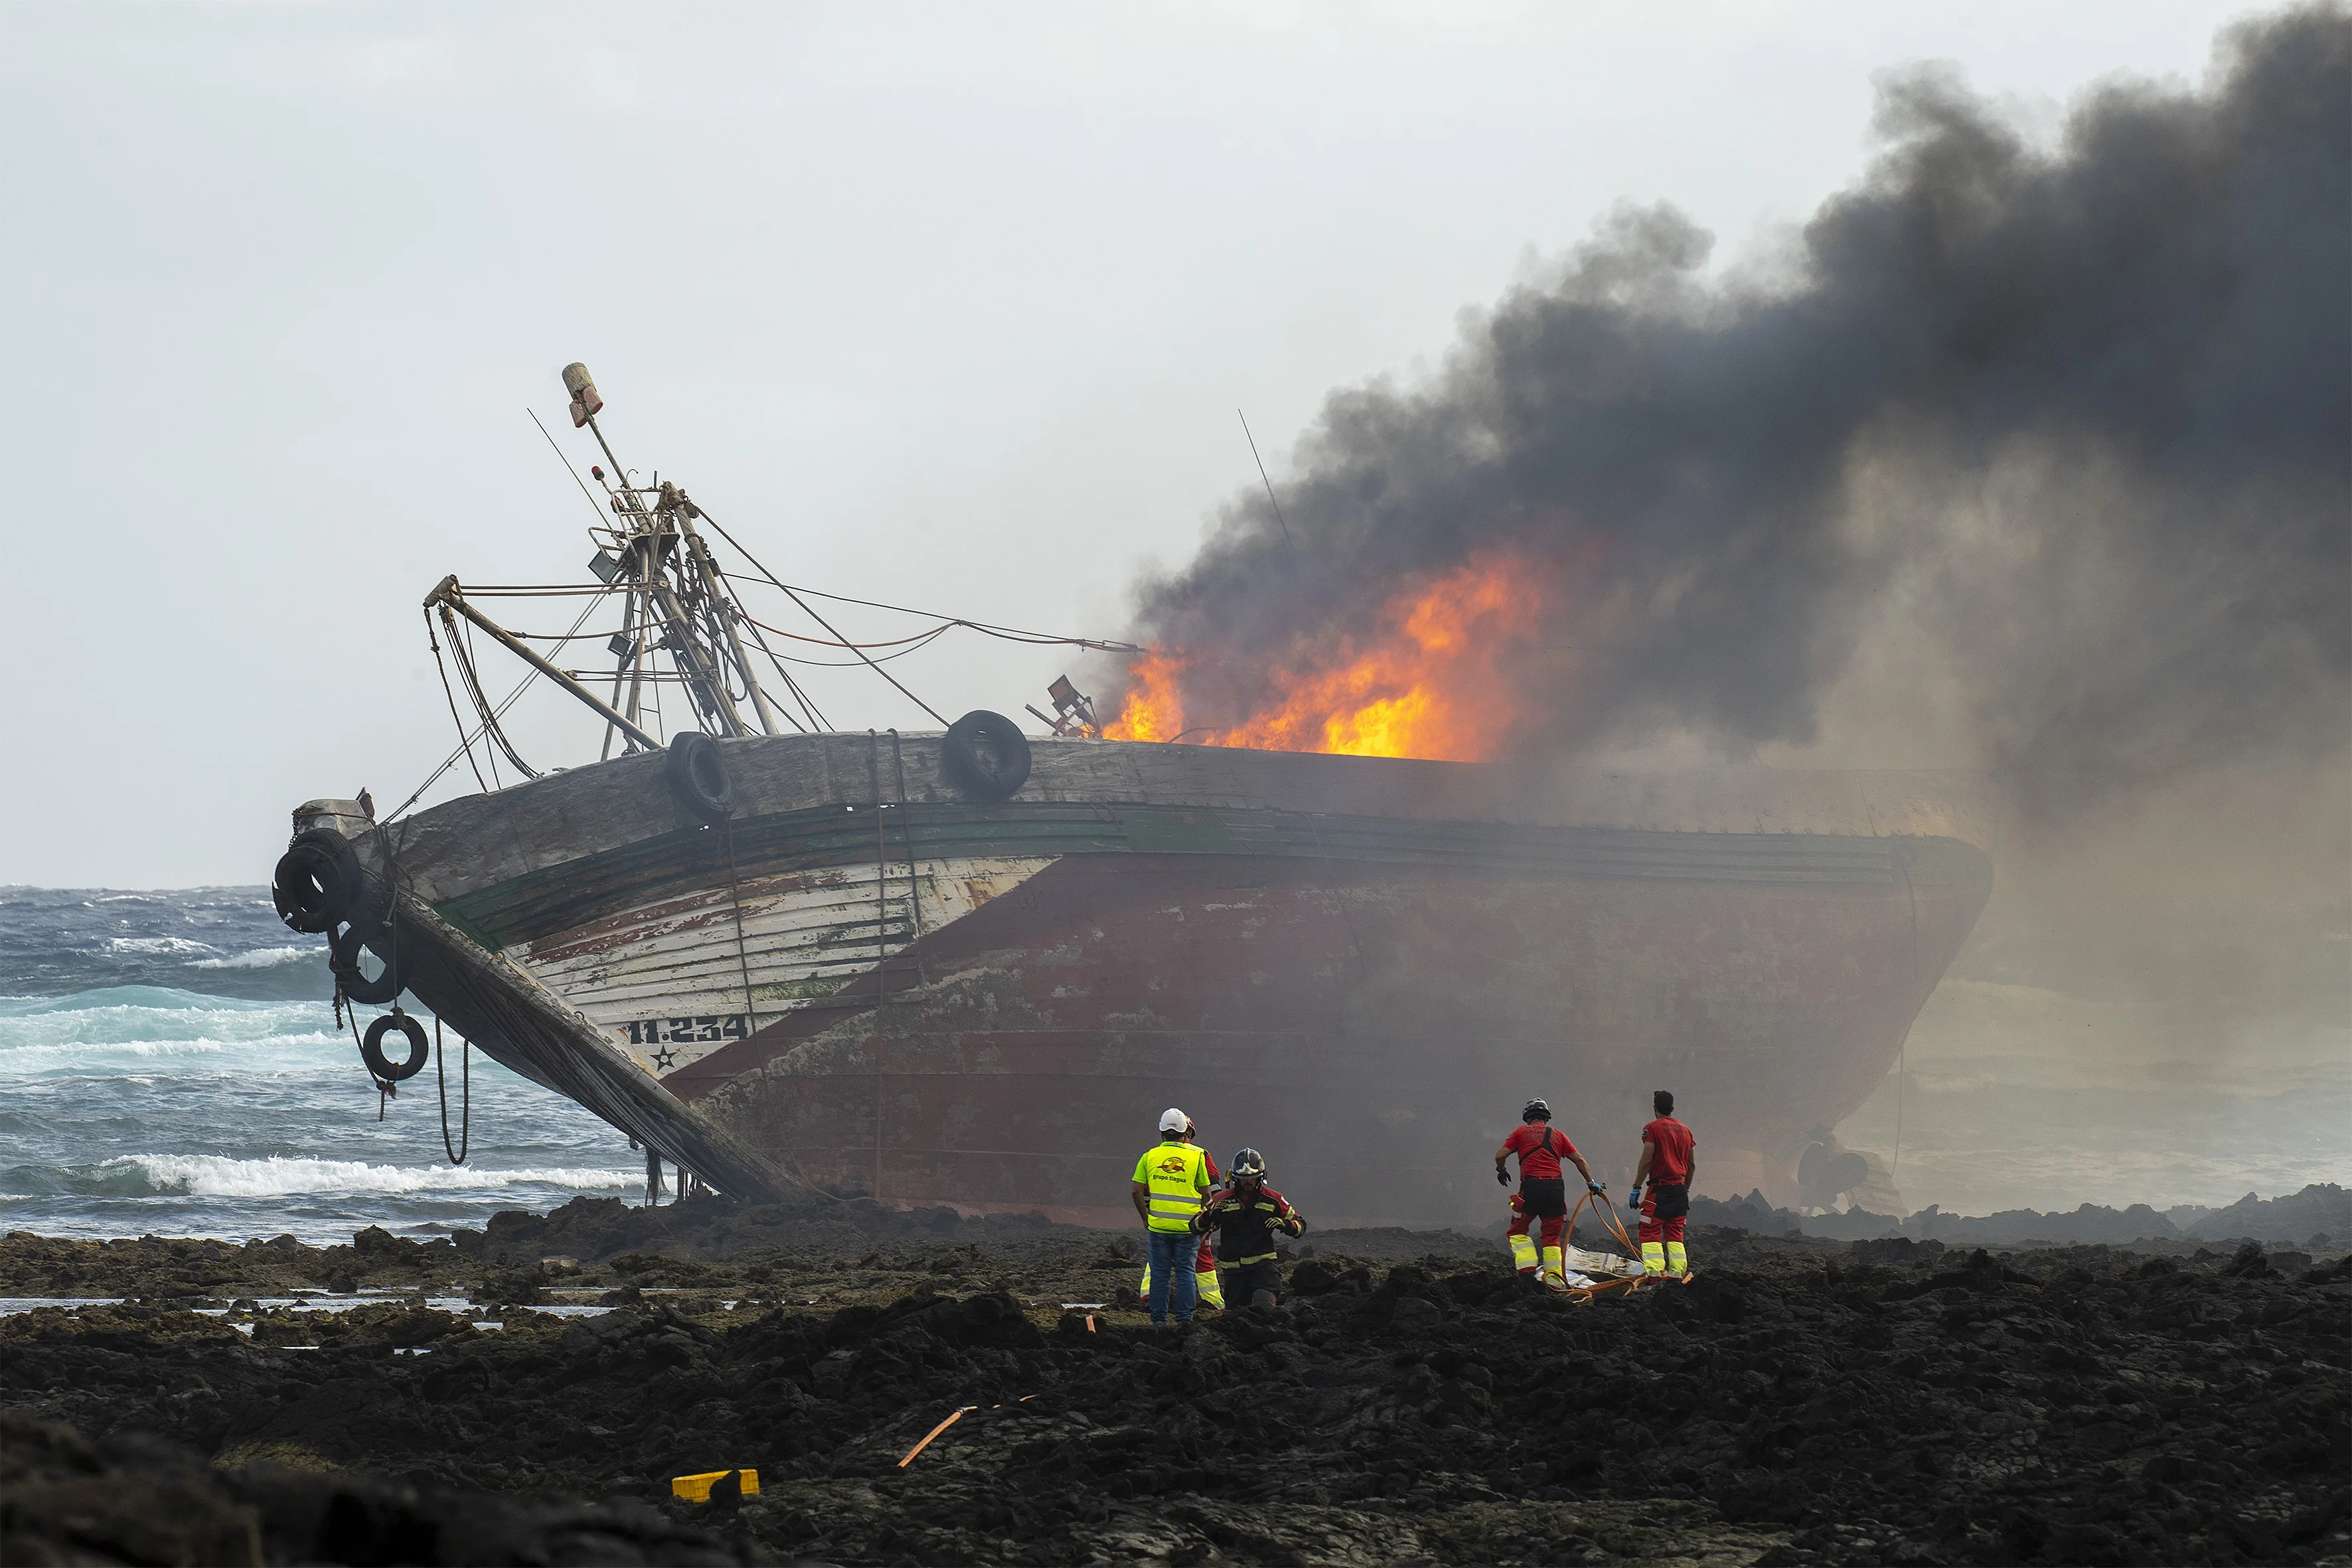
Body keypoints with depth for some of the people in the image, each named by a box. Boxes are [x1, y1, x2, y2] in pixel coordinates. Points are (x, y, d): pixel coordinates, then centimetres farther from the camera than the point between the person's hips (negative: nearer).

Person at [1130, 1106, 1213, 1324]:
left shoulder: (1149, 1156, 2)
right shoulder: (1197, 1156, -1)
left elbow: (1138, 1191, 0)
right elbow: (1206, 1192, 2)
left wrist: (1145, 1217, 12)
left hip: (1158, 1225, 1)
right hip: (1188, 1225, -1)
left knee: (1160, 1273, 7)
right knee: (1185, 1273, 4)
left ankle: (1159, 1320, 7)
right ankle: (1184, 1319, 1)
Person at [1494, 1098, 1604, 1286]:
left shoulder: (1522, 1132, 11)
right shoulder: (1558, 1135, 18)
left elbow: (1501, 1155, 5)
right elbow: (1579, 1159, 13)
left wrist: (1501, 1171, 25)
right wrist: (1591, 1182, 22)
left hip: (1532, 1186, -3)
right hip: (1556, 1187, 3)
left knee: (1518, 1231, 12)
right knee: (1552, 1235, 14)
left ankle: (1527, 1269, -5)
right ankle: (1554, 1277, 6)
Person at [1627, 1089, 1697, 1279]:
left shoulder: (1654, 1128, -6)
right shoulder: (1685, 1130, 12)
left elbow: (1646, 1161, -12)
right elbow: (1692, 1164, 17)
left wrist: (1636, 1188, -6)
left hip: (1660, 1188, -6)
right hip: (1680, 1188, 6)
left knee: (1650, 1231, -5)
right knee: (1675, 1233, 12)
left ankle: (1654, 1272, -17)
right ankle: (1678, 1273, 6)